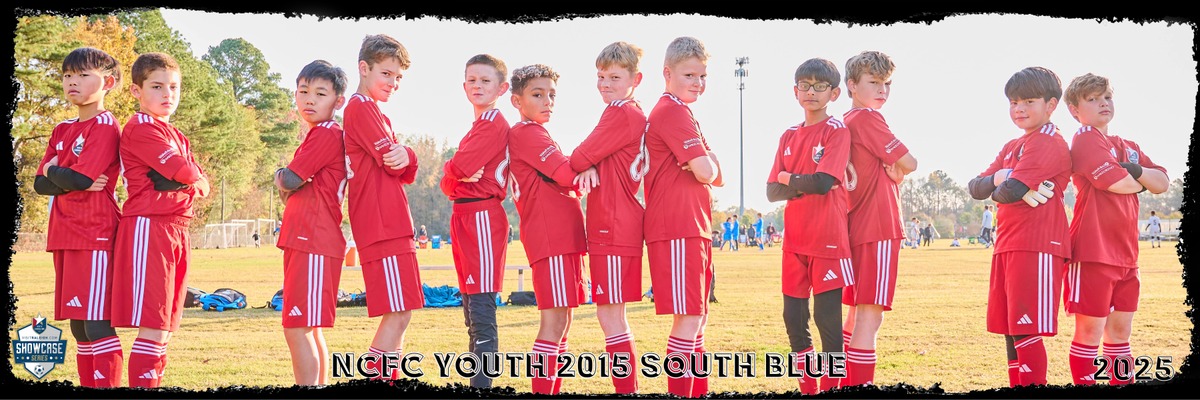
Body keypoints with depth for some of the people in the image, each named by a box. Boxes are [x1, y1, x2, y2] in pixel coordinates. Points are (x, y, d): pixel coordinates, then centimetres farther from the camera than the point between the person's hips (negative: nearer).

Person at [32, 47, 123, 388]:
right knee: (78, 326, 11)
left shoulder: (105, 126, -7)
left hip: (95, 235, -8)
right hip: (65, 237, 8)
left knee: (97, 324, -12)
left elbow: (78, 178, -18)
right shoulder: (62, 130, 18)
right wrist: (69, 180, -9)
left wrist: (54, 172, 1)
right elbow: (40, 184, 9)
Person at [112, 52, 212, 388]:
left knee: (164, 328, 9)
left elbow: (203, 185, 15)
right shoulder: (141, 128, -7)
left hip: (176, 230, 9)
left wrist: (189, 182, -6)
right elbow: (181, 170, -17)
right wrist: (195, 175, 5)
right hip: (148, 226, -9)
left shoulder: (177, 137, 22)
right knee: (153, 327, -13)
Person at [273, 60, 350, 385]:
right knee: (309, 329, 15)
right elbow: (292, 194, 20)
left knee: (297, 328, -12)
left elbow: (290, 181, -15)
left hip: (313, 244, -11)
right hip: (304, 243, 11)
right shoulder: (317, 136, 20)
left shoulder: (326, 134, -11)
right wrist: (287, 181, -1)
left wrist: (283, 177, 6)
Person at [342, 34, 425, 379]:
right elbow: (391, 163, -15)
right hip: (382, 226, -10)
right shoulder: (361, 107, -7)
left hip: (391, 226, 10)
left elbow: (403, 173, 14)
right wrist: (403, 156, 6)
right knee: (398, 314, -13)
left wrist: (405, 158, -7)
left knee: (398, 315, 12)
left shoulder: (374, 113, 23)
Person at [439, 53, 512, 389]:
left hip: (482, 217, -10)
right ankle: (475, 380, 20)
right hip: (465, 217, 10)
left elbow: (458, 169, -20)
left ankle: (482, 385, -14)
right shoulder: (479, 126, 22)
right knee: (471, 306, 13)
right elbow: (450, 182, 16)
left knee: (481, 308, -12)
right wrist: (456, 177, -6)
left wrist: (453, 171, 2)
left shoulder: (494, 124, -9)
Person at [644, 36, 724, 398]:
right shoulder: (673, 112, -10)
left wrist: (705, 162, -5)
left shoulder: (681, 114, 22)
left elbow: (718, 178, 17)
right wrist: (707, 162, 3)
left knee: (698, 317, 14)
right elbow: (706, 173, -20)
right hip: (678, 229, -10)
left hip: (693, 229, 10)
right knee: (689, 319, -12)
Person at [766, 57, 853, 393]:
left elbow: (824, 181, -17)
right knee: (794, 317, 8)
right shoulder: (789, 136, 13)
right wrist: (803, 186, -11)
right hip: (795, 239, 6)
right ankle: (807, 388, 19)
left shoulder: (837, 132, -4)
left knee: (827, 316, -6)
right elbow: (772, 191, 7)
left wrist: (789, 179, -1)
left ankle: (831, 387, 4)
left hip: (828, 239, -6)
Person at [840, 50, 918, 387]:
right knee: (870, 315, -12)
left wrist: (888, 171, 2)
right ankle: (860, 383, -15)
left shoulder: (846, 122, 15)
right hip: (878, 229, -10)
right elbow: (908, 164, -10)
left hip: (858, 228, 10)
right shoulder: (868, 119, -10)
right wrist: (897, 171, 11)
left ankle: (847, 383, 25)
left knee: (858, 313, 18)